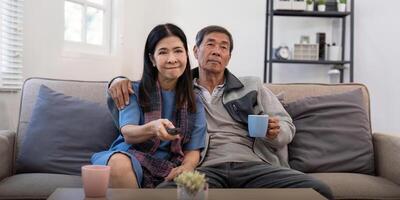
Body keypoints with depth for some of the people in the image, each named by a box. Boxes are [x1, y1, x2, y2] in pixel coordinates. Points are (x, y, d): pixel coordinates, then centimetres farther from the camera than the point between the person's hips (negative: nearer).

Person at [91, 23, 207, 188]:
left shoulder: (194, 102, 11)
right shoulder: (134, 91, 6)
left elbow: (193, 149, 7)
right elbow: (128, 134, -10)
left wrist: (186, 167, -18)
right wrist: (152, 128, -33)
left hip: (168, 168, 1)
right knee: (119, 163, -36)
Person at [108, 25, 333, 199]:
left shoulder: (252, 86, 22)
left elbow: (287, 126, 21)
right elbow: (139, 89, 27)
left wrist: (275, 132, -4)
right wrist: (120, 80, 3)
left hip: (253, 165, 2)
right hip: (204, 169, -1)